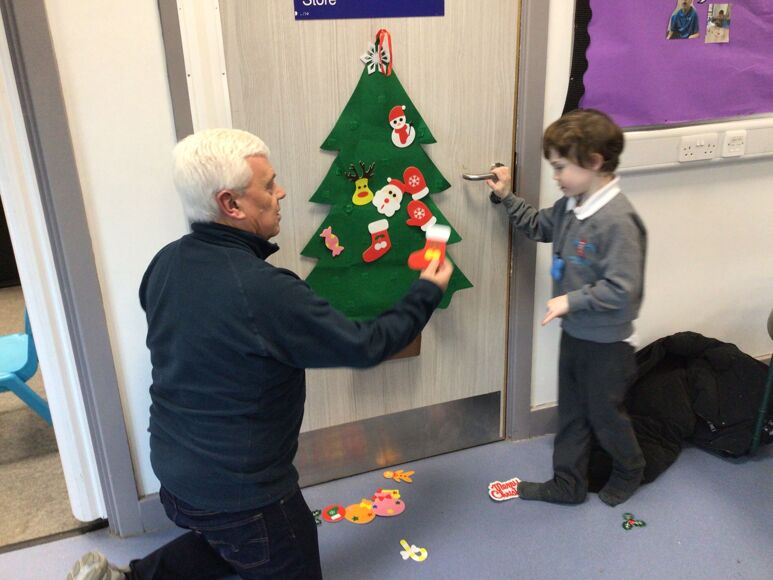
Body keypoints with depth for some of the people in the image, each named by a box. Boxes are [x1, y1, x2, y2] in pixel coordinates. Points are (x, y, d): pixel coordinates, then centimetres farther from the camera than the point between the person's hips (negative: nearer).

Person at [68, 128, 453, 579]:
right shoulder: (264, 290, -31)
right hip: (241, 492, -8)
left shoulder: (165, 263, -7)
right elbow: (365, 346, -20)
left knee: (226, 541, 35)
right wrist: (427, 293, -4)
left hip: (174, 474, 8)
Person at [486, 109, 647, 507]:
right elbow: (538, 226, 18)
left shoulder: (618, 220, -27)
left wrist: (573, 300, -24)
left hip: (606, 342, -8)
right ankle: (568, 484, 34)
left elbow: (622, 290, -28)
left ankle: (629, 471, 42)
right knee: (571, 413, 18)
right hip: (574, 333, 8)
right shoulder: (570, 206, -1)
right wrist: (506, 197, 8)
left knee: (604, 413, 14)